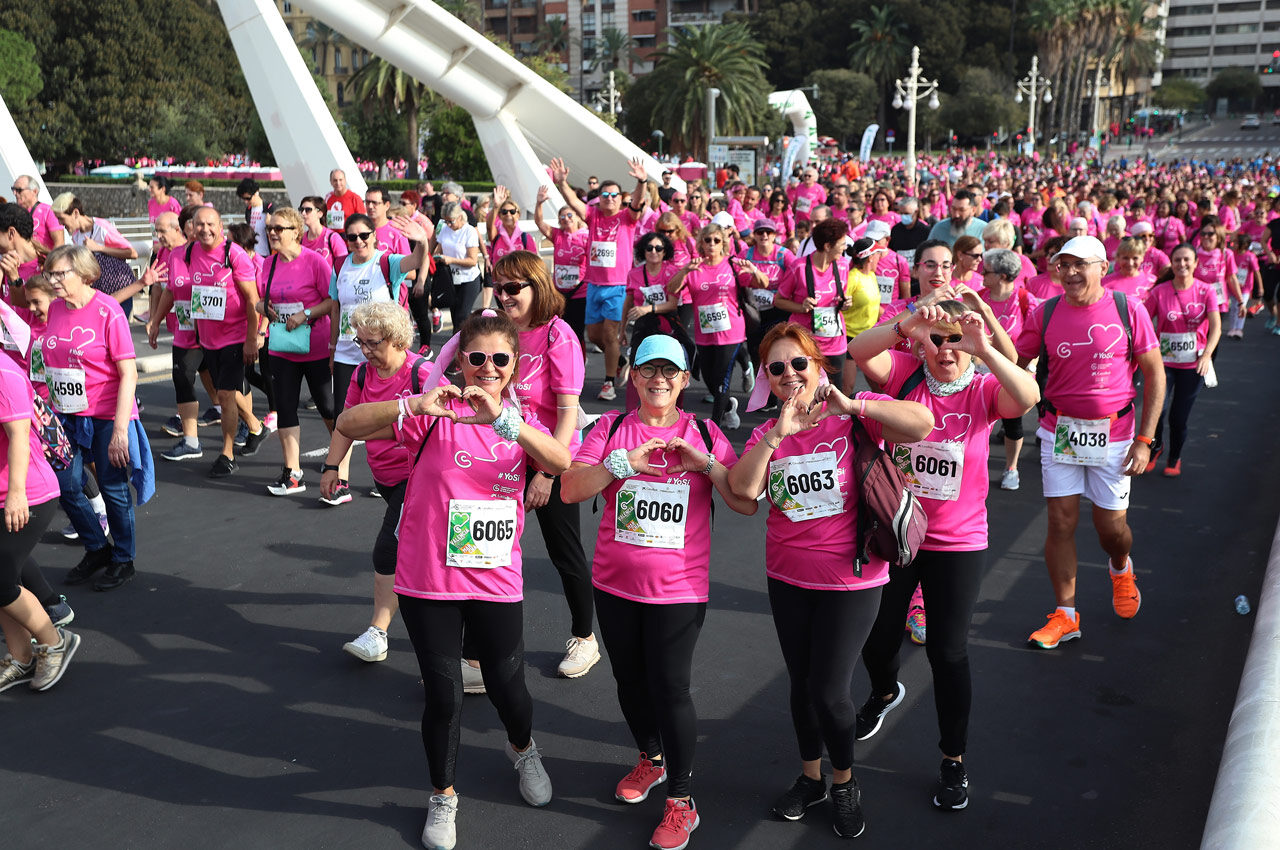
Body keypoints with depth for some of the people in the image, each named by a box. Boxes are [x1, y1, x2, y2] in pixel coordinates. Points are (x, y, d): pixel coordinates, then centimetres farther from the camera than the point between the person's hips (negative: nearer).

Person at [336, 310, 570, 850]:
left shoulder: (520, 420, 3)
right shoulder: (436, 414, -7)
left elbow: (561, 463, -19)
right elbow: (348, 425, -17)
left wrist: (502, 418, -34)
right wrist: (412, 406, -34)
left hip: (496, 581, 2)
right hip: (429, 582, -2)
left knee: (506, 685, 12)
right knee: (443, 695, 6)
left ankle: (523, 749, 47)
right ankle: (443, 797, 31)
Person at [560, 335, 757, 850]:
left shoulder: (704, 434, 1)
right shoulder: (612, 429, 2)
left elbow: (747, 504, -4)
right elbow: (570, 490, -8)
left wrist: (705, 464, -18)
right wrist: (624, 462, -20)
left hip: (679, 589, -2)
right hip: (615, 584, 3)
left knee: (670, 687, -4)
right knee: (630, 679, 16)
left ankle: (681, 800, 11)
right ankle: (651, 758, 42)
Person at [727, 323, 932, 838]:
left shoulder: (853, 414, -9)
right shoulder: (766, 434, 3)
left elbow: (921, 425, -26)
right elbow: (743, 489, -16)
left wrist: (853, 406, -33)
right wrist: (778, 434, -26)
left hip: (850, 579, -4)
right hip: (788, 579, 5)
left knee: (828, 691, -3)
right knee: (801, 684, 17)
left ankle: (844, 783, 24)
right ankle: (810, 777, 39)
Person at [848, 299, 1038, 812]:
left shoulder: (984, 390, -8)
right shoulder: (905, 375, -6)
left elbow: (1028, 397, -30)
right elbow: (859, 351, -24)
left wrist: (983, 348, -40)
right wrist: (907, 325, -39)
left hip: (957, 544, -2)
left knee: (948, 651, 6)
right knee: (876, 636, 16)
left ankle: (953, 760, 25)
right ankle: (885, 692, 53)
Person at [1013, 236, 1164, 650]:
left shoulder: (1129, 310, -7)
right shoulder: (1045, 313, -2)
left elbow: (1154, 374, -3)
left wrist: (1144, 439, -7)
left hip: (1113, 434, -1)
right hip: (1059, 430, 1)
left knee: (1111, 525, 6)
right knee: (1061, 522, 1)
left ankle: (1121, 569, 43)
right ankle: (1065, 616, 14)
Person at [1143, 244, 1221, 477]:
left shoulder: (1206, 291, -3)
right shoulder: (1159, 292, -4)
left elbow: (1216, 326, -10)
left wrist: (1207, 354, -25)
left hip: (1193, 364, 0)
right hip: (1163, 361, 0)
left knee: (1179, 417, 5)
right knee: (1157, 409, -17)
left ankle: (1174, 459, 30)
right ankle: (1155, 446, 14)